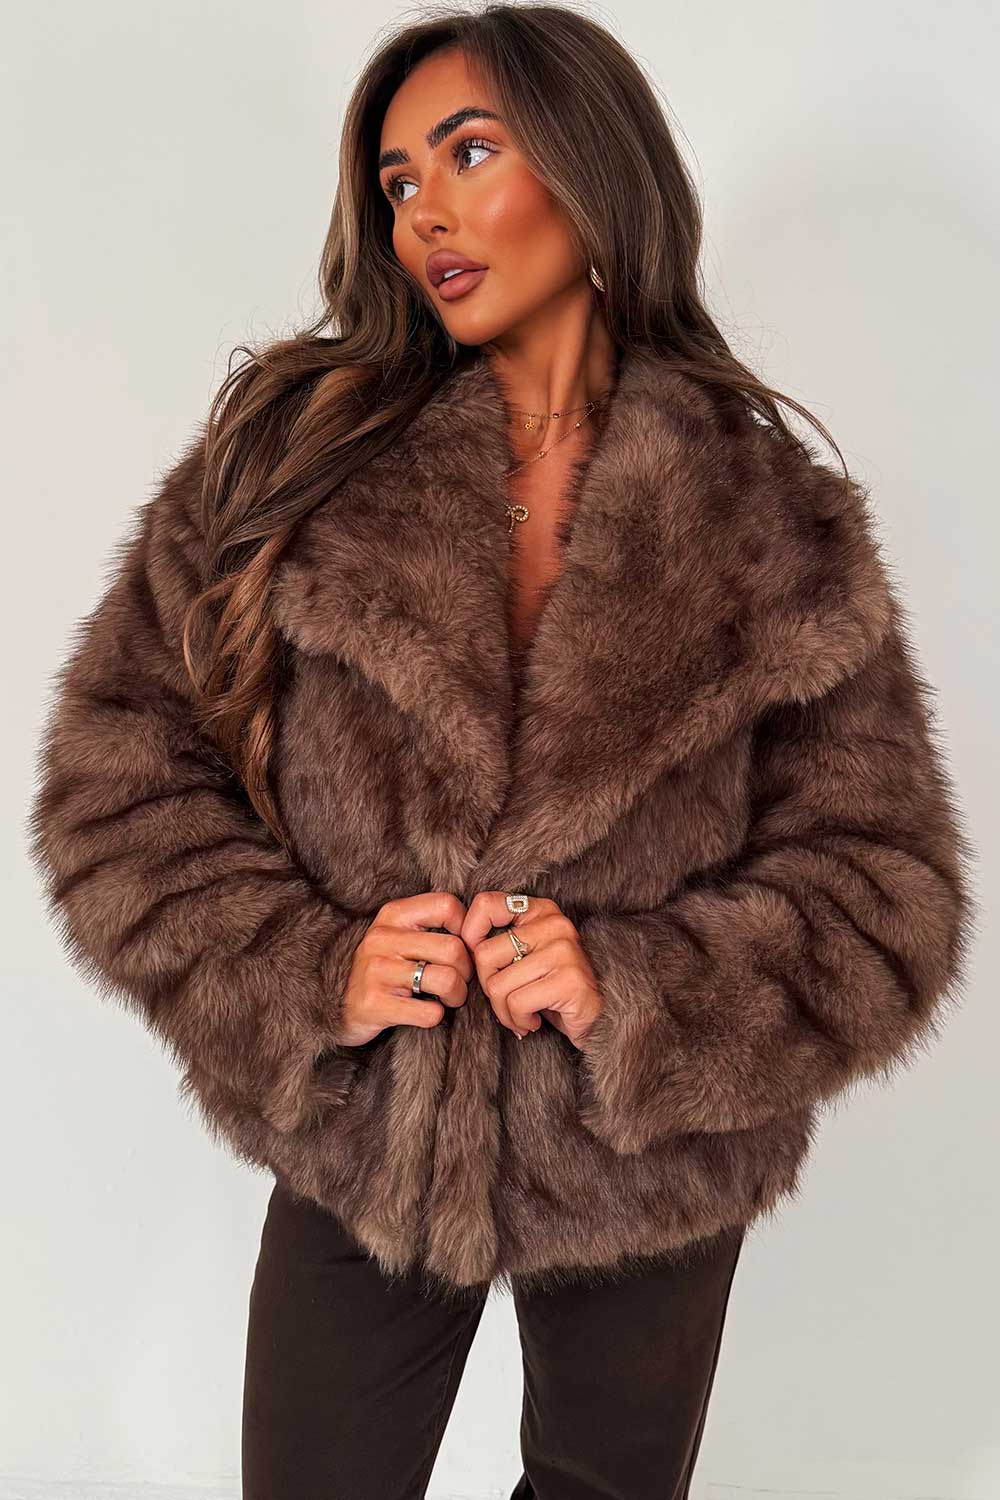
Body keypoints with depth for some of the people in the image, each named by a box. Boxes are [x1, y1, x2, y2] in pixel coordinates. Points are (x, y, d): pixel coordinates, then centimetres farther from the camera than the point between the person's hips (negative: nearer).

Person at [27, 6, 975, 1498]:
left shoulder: (775, 520, -10)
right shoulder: (292, 454, -7)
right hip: (353, 1161, 1)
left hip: (649, 1199, 0)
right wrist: (305, 973, -19)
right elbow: (116, 771, -6)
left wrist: (637, 991, -22)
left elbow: (884, 894, -8)